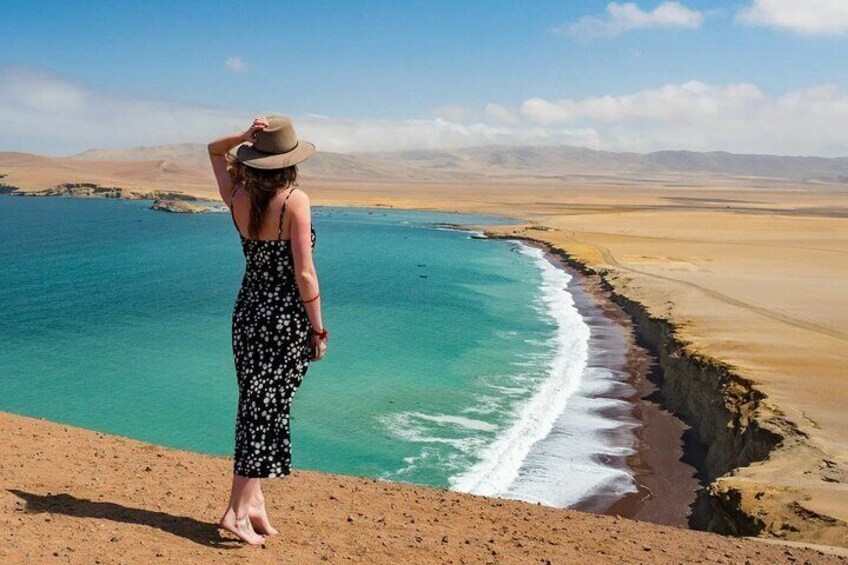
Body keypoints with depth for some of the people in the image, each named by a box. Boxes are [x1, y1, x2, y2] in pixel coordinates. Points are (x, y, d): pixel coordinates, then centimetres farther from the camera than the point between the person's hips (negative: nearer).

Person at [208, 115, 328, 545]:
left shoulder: (237, 197, 1)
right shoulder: (295, 201, -14)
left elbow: (215, 150, 21)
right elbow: (304, 274, -17)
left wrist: (244, 137, 2)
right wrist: (318, 328, -8)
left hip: (248, 311, 6)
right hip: (288, 316, -6)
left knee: (255, 405, 14)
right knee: (269, 409, -1)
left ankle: (254, 502, 19)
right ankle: (238, 510, 0)